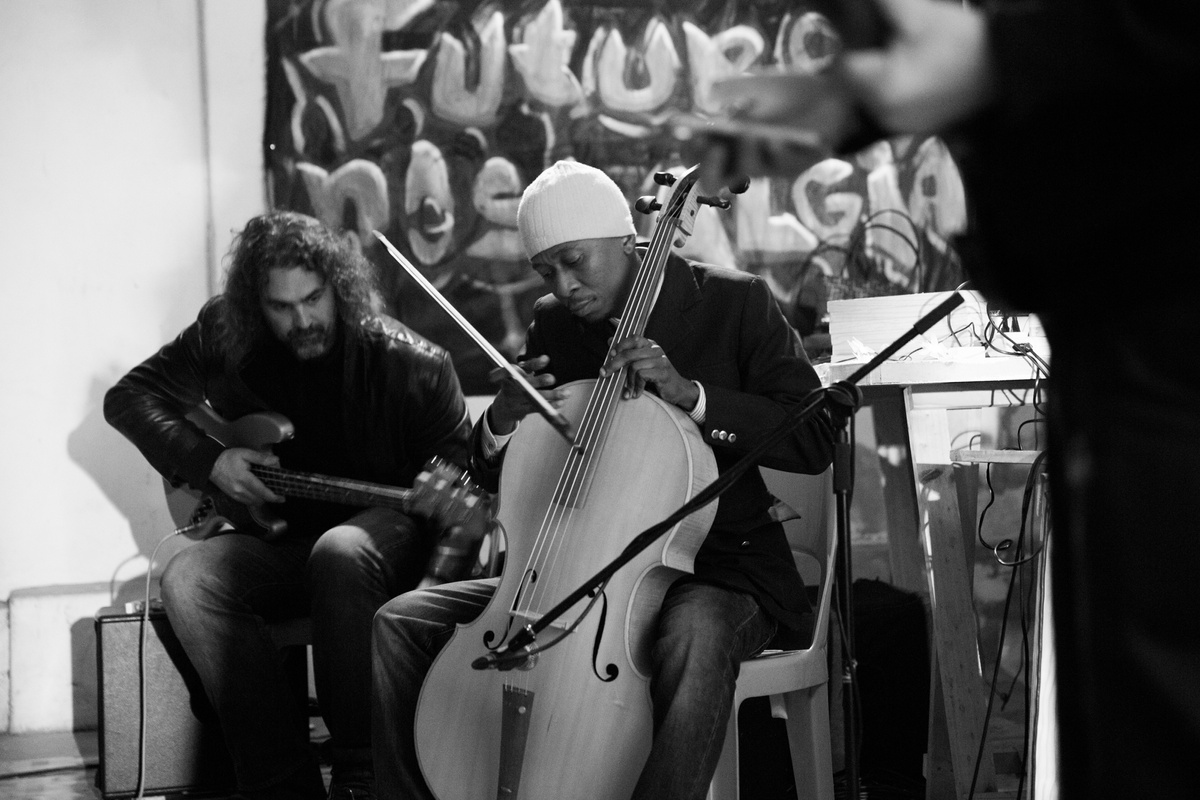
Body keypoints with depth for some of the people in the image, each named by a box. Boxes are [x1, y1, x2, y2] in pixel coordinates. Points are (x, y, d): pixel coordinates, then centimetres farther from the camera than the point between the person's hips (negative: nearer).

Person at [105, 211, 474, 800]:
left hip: (381, 529, -4)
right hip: (276, 539, 4)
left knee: (340, 553, -40)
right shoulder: (223, 338, -2)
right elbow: (128, 396, 7)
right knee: (188, 579, -27)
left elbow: (461, 464, -1)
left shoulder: (411, 364, -11)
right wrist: (206, 460, -7)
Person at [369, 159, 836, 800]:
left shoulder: (735, 302, -5)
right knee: (401, 624, -8)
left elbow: (814, 440, -14)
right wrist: (501, 421, -11)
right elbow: (493, 476, 13)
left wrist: (690, 394, -25)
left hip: (719, 574, -5)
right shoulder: (553, 324, 9)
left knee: (697, 638, -41)